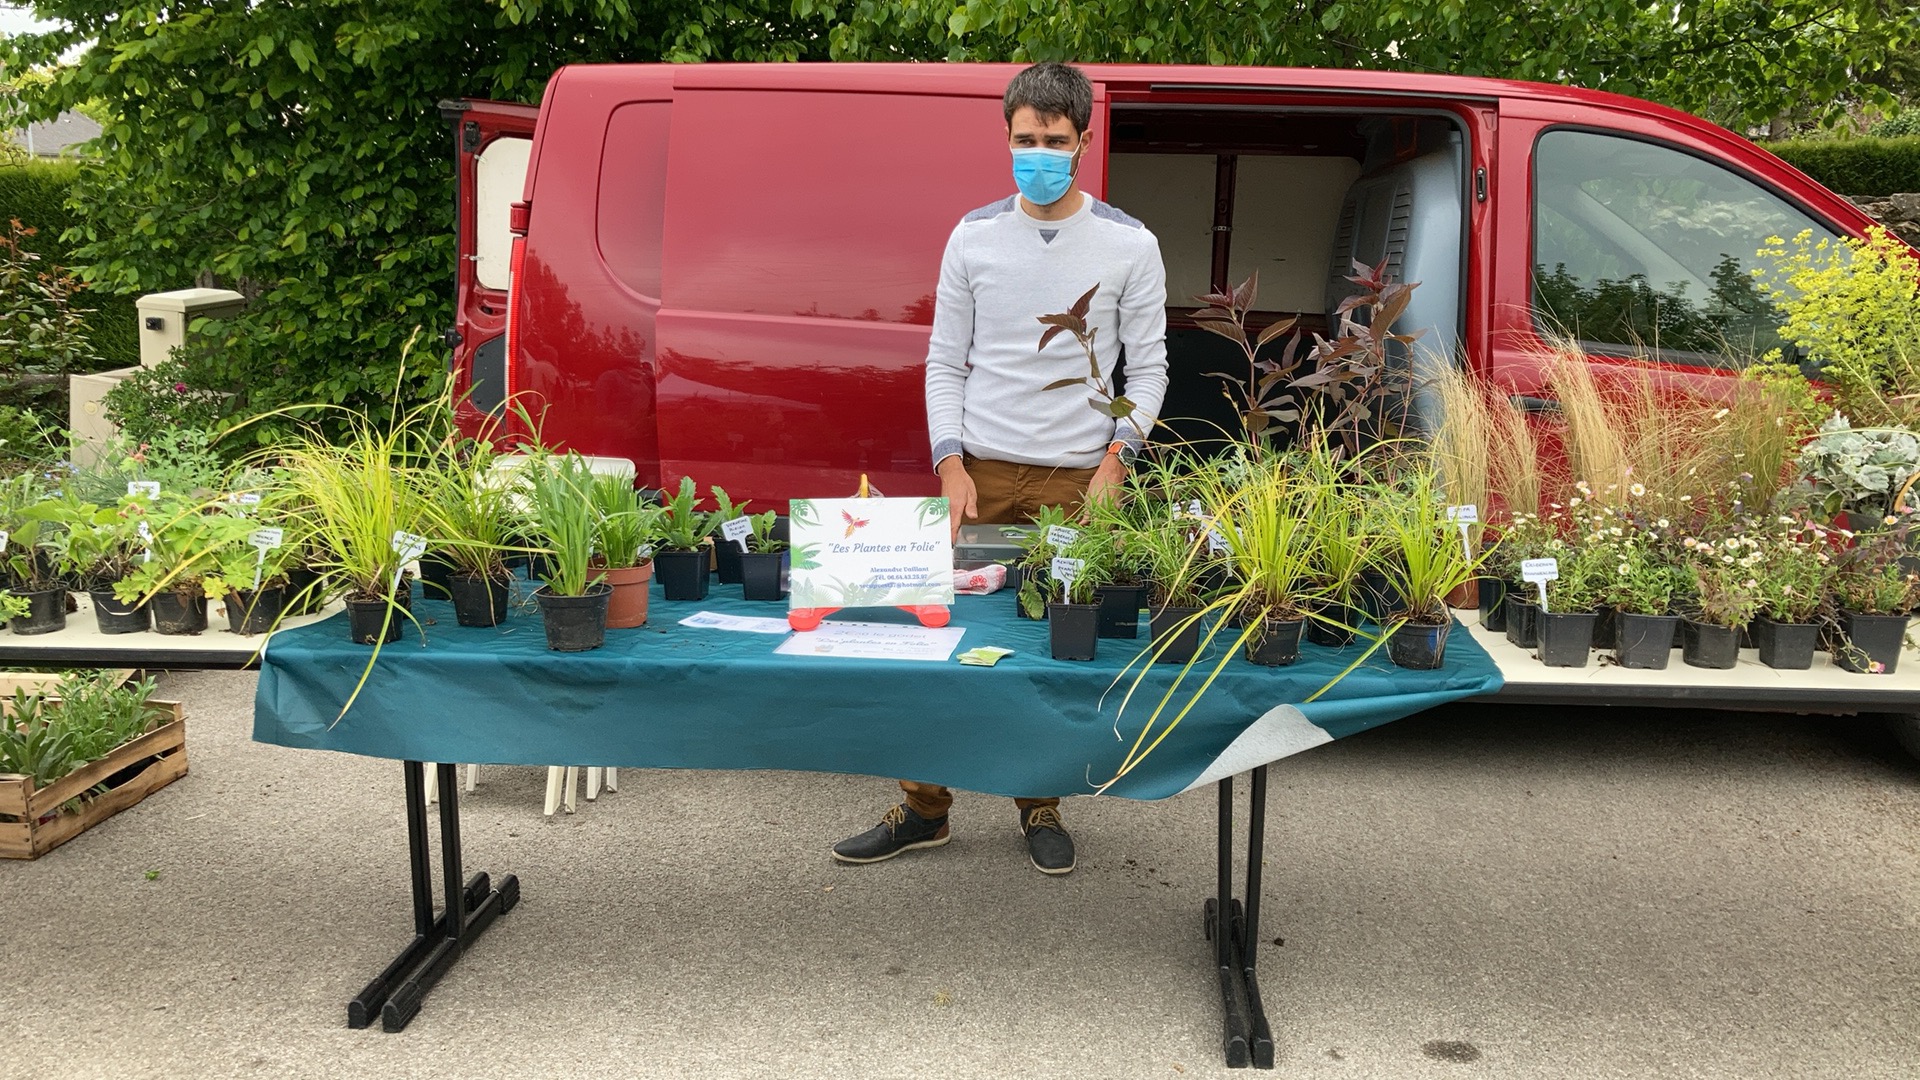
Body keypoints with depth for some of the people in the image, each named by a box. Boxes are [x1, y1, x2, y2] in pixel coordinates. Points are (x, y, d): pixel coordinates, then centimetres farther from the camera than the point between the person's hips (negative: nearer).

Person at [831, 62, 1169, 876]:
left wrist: (1115, 460, -7)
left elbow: (1148, 366, 5)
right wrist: (952, 465, -2)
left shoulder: (1129, 246, 2)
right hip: (982, 471, 1)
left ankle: (1040, 805, 20)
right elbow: (945, 362, 8)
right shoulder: (974, 237, 6)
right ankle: (924, 808, 13)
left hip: (1077, 478, -1)